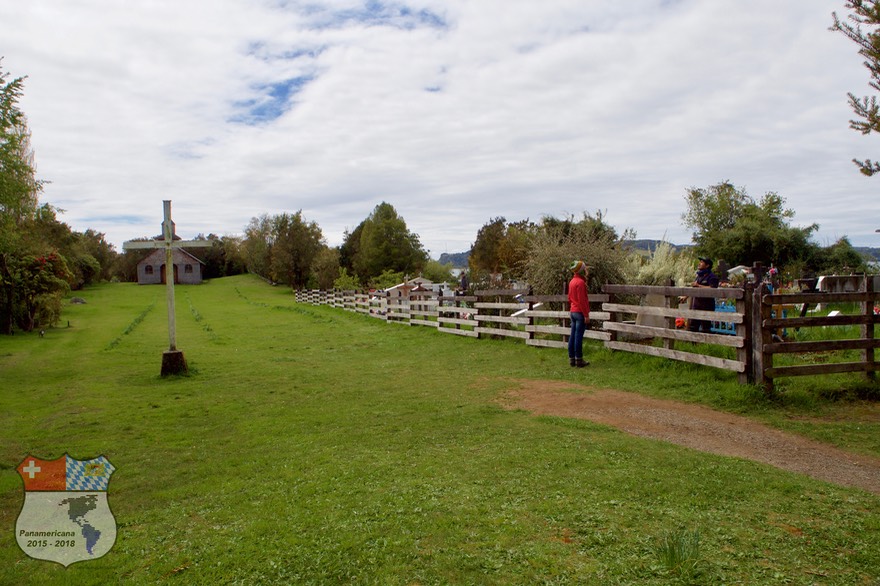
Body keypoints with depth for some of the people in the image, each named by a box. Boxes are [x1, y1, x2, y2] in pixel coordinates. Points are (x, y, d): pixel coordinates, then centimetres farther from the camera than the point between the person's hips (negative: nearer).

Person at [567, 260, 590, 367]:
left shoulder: (572, 281, 13)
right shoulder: (580, 282, -16)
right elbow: (582, 300, -19)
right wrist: (586, 315, -17)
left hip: (573, 312, 9)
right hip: (580, 313, -9)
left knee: (573, 335, 9)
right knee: (579, 336, -5)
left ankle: (571, 358, 13)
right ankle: (579, 360, -2)